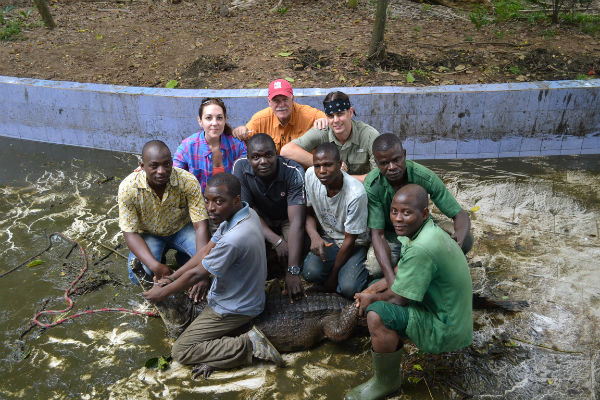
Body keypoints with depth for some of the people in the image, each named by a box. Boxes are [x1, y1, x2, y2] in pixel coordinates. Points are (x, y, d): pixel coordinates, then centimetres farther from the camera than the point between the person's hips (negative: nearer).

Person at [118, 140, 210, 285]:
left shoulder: (188, 181, -26)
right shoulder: (128, 188, -25)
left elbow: (201, 225, -25)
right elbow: (130, 233, -21)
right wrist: (155, 266, -36)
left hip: (181, 228, 1)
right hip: (148, 234, 0)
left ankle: (184, 258, 10)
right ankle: (159, 258, 10)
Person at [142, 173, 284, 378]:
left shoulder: (233, 239, -35)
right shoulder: (245, 213, -7)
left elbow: (196, 274, -21)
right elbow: (206, 251, 1)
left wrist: (161, 293, -5)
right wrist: (170, 278, 0)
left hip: (235, 308, -9)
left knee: (180, 351, -2)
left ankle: (248, 345, -7)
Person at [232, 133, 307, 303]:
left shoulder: (294, 172, -31)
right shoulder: (240, 168, -23)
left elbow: (296, 222, -36)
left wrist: (292, 272, -42)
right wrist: (277, 241, -34)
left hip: (286, 219, -1)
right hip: (261, 218, 2)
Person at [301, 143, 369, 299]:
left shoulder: (356, 193, -29)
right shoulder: (311, 175, -16)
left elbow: (350, 240, -18)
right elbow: (309, 212, 0)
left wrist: (333, 276, -11)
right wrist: (314, 236, -23)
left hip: (355, 244, -4)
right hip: (328, 239, 4)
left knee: (348, 288, -24)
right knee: (310, 273, -23)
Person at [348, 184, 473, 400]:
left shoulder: (421, 248, -30)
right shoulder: (427, 230, 1)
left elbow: (398, 299, -22)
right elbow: (400, 274, 13)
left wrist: (372, 299, -3)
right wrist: (370, 292, 1)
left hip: (445, 330, -10)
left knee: (377, 314, -25)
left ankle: (386, 382, -1)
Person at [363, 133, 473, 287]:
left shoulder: (426, 177, -25)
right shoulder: (372, 186, -27)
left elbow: (460, 215, -20)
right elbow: (377, 234, -26)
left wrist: (459, 238, -46)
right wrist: (391, 278, -40)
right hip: (390, 236, -2)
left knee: (467, 240, -21)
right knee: (374, 267, -33)